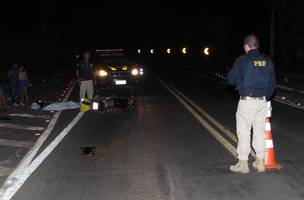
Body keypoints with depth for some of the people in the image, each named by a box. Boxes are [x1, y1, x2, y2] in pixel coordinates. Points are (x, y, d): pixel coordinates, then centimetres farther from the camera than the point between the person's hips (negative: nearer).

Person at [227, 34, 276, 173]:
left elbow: (231, 79, -4)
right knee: (260, 132, 13)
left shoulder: (242, 60, -9)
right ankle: (260, 162, 20)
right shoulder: (267, 61, 5)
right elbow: (272, 83, 9)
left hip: (246, 100, -5)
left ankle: (243, 163, 8)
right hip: (262, 101, 5)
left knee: (243, 132, 3)